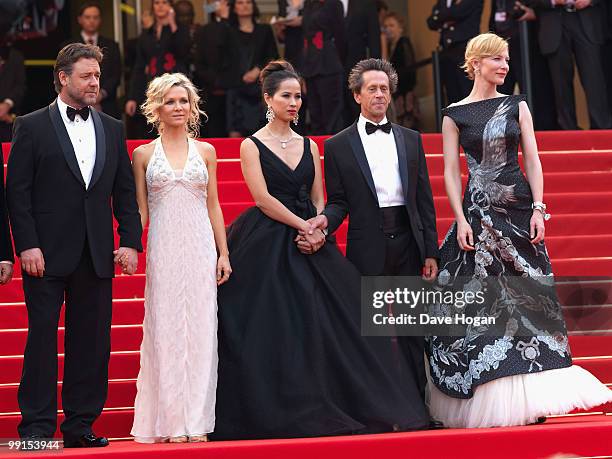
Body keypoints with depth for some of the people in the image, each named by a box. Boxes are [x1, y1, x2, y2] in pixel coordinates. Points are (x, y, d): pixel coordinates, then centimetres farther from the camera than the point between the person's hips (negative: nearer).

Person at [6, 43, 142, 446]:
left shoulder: (112, 129, 13)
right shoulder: (31, 126, 0)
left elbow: (125, 191, 13)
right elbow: (18, 192, -4)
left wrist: (130, 242, 3)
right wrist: (27, 246, -12)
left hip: (97, 256, 4)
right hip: (47, 254, -4)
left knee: (92, 342, 5)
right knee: (42, 338, -2)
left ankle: (81, 425, 13)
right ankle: (37, 427, 3)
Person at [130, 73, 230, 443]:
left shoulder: (206, 151, 10)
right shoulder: (144, 154, 6)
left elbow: (214, 206, 11)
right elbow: (140, 210, 7)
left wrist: (224, 253, 6)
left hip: (200, 247, 1)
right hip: (163, 249, -1)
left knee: (201, 330, -1)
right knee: (166, 330, -1)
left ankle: (197, 420, 4)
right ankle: (172, 422, 3)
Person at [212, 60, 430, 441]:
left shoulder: (309, 146, 14)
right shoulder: (252, 146, 0)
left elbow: (318, 200, 13)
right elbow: (263, 199, -9)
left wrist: (320, 230, -7)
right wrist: (304, 226, -13)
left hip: (309, 242, 5)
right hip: (267, 247, -4)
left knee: (326, 321, -2)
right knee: (273, 331, -6)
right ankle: (280, 414, 0)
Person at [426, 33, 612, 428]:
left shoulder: (517, 106, 8)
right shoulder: (455, 115, 2)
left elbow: (532, 160, 3)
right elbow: (451, 171, -1)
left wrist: (537, 210, -6)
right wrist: (461, 220, -9)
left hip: (520, 209, 3)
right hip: (479, 212, -2)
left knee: (529, 295, 2)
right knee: (482, 301, -3)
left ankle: (531, 397, 7)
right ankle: (487, 399, 3)